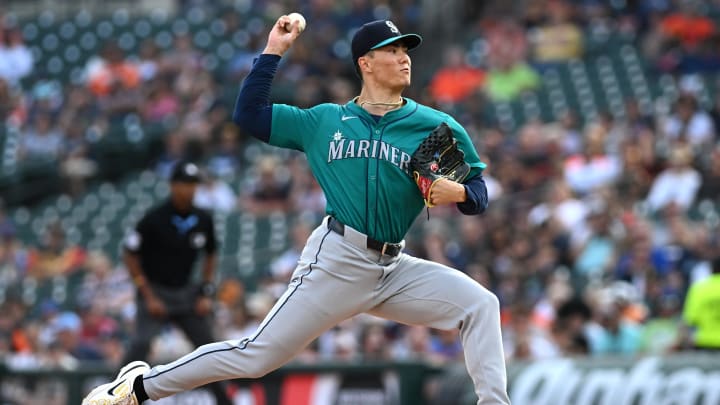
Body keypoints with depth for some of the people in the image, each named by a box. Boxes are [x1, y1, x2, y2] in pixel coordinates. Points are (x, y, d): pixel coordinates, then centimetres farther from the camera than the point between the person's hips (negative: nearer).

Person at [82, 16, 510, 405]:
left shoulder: (438, 127, 5)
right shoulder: (324, 121, 9)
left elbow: (479, 194, 7)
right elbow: (248, 115, 11)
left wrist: (457, 192, -16)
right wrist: (273, 52, 7)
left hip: (394, 270, 2)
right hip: (337, 260, -2)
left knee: (480, 304, -16)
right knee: (257, 355, -5)